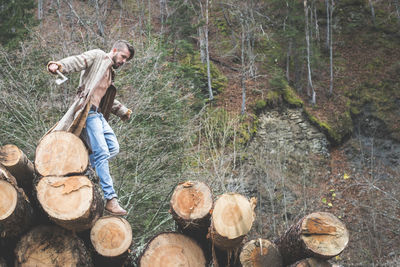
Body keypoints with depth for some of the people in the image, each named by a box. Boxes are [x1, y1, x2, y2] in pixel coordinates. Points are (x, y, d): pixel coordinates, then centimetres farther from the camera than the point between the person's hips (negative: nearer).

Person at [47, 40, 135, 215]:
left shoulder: (109, 73, 30)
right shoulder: (98, 56, 6)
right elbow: (77, 61, -13)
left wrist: (123, 111, 47)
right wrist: (58, 65, -31)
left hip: (98, 114, 10)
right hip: (88, 110, -10)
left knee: (113, 148, 2)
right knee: (102, 151, -16)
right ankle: (110, 199, -17)